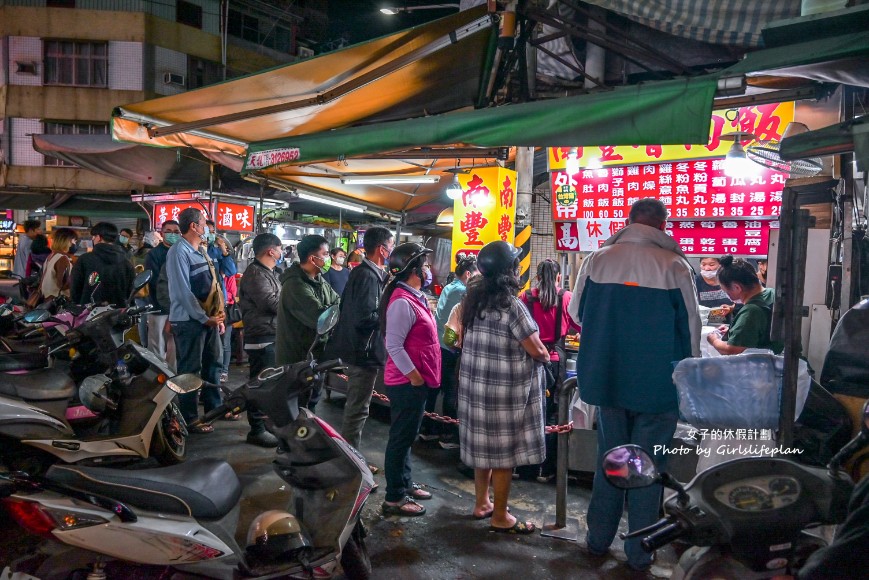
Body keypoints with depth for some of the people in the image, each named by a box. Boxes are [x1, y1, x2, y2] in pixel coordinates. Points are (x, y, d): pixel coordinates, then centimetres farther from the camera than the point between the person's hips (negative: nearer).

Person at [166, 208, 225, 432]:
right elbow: (183, 291, -19)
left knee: (212, 365, 17)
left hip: (209, 319, 9)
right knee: (190, 370, -1)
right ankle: (189, 420, 8)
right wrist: (204, 318, -18)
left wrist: (217, 316, 13)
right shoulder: (179, 252, -13)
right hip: (189, 321, -9)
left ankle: (213, 408, 30)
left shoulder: (201, 251, 16)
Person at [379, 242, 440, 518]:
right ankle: (394, 498, 12)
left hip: (416, 380, 10)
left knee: (406, 435, 20)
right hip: (408, 382, -10)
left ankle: (405, 484, 35)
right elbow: (394, 346, -26)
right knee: (401, 438, 0)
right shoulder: (403, 302, -22)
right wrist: (414, 376, -21)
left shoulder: (414, 297, 9)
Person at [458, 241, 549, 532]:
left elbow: (463, 340, 15)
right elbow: (536, 350, -16)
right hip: (505, 389, -8)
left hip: (474, 382, 8)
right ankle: (500, 517, 16)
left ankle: (481, 503, 32)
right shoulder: (511, 305, -20)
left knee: (484, 444, 19)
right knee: (503, 451, 4)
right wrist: (545, 356, 4)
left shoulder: (472, 298, 3)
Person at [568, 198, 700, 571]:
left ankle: (598, 540, 29)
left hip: (607, 377, 3)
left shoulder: (597, 260, -5)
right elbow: (690, 325, -5)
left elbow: (576, 312, 6)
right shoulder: (674, 266, -12)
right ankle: (639, 553, 21)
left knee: (608, 457, 18)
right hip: (658, 383, -2)